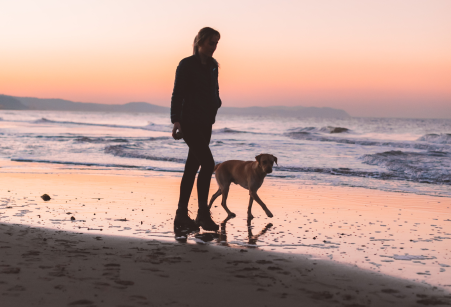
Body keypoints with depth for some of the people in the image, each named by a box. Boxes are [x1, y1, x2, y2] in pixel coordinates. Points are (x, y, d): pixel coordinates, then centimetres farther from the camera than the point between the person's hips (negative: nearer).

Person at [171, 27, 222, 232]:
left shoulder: (212, 66, 14)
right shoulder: (187, 65, -7)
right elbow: (177, 93, -10)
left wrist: (216, 103, 0)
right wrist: (176, 119, -19)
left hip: (205, 123, 7)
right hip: (189, 121, -7)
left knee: (192, 167, 8)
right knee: (207, 163, -17)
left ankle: (182, 216, 12)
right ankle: (203, 214, -11)